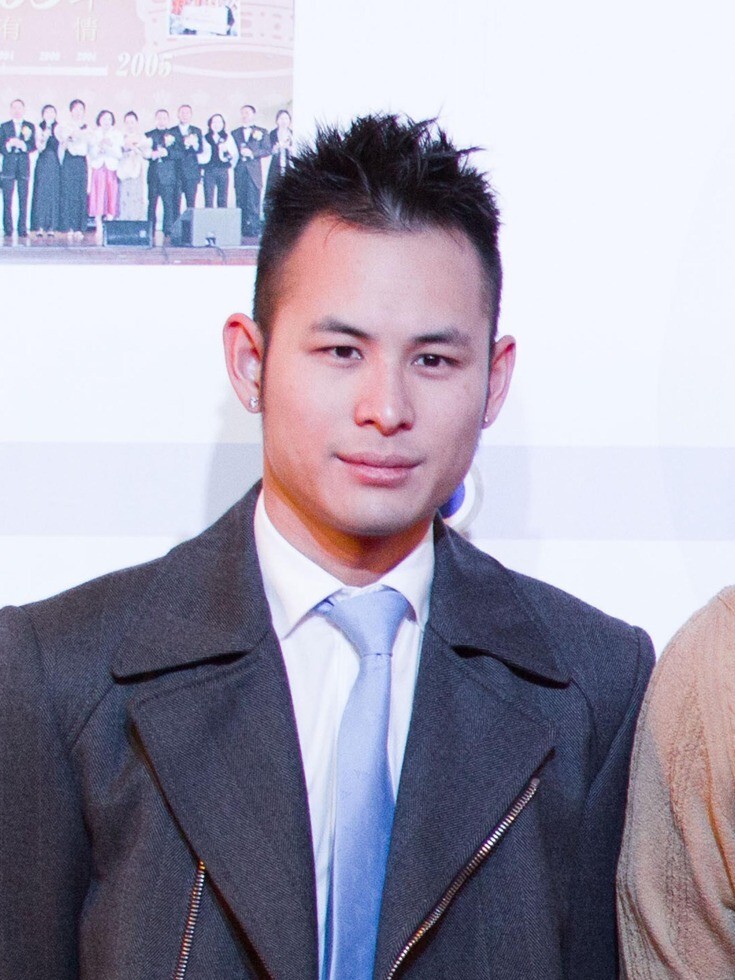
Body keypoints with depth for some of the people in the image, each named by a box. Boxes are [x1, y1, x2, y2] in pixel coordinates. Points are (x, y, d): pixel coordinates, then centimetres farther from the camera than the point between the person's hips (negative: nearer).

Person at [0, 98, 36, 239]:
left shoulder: (30, 126, 11)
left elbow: (33, 147, 1)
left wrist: (23, 144, -17)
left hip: (24, 166, 0)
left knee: (24, 200, -4)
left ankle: (22, 229, -2)